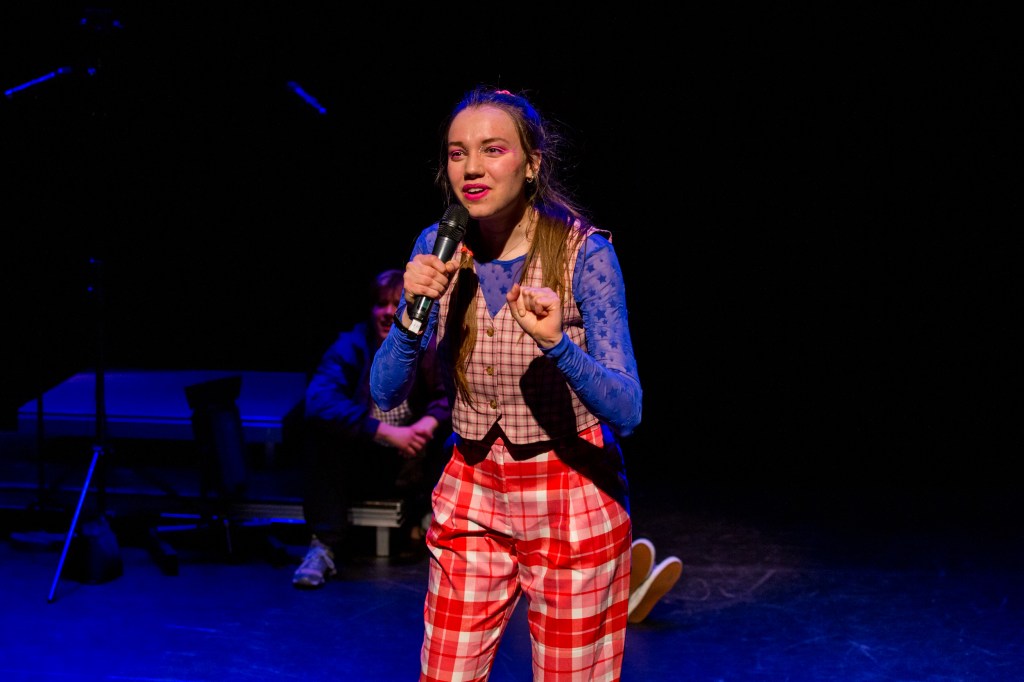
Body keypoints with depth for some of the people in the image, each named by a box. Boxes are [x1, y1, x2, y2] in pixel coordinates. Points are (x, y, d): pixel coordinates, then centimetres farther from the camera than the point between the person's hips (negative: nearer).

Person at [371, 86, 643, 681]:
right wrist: (414, 310, -23)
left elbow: (627, 411, -21)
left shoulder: (584, 252, -16)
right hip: (471, 495, 4)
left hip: (572, 500, -3)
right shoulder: (437, 248, -4)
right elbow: (386, 393, -4)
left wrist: (556, 345, -39)